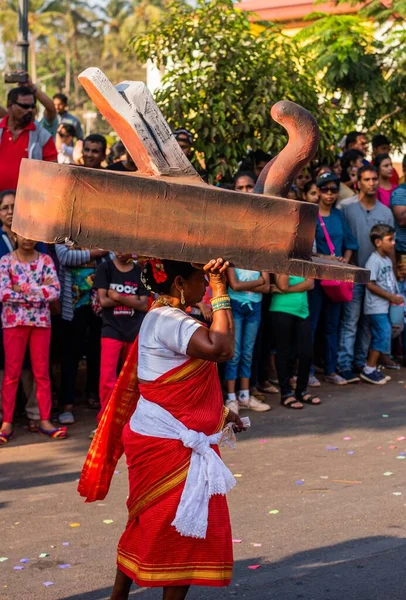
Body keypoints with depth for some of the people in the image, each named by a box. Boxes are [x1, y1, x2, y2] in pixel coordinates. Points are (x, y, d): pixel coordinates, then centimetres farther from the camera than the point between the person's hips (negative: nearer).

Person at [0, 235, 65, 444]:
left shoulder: (45, 260, 3)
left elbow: (55, 291, -7)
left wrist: (22, 289, -12)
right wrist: (38, 291, -12)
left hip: (41, 321, 2)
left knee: (42, 372, 5)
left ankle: (45, 420, 11)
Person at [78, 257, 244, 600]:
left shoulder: (163, 318, 13)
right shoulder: (169, 321, -21)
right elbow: (221, 348, -36)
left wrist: (220, 411, 22)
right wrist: (221, 293, -27)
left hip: (160, 440, 10)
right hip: (170, 446, -10)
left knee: (147, 528, 19)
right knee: (183, 531, -1)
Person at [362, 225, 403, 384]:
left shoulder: (387, 260, 14)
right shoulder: (374, 260, -14)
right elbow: (370, 284, -20)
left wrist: (395, 297, 6)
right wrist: (392, 297, -17)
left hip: (384, 307, 9)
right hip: (376, 307, -9)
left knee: (378, 338, 11)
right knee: (384, 335, -12)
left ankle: (371, 369, 17)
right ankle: (369, 369, -6)